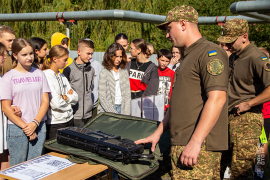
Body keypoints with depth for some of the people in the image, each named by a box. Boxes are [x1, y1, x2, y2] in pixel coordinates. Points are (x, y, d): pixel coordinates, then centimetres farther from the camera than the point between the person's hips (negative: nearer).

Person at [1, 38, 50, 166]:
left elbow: (45, 101, 4)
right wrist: (25, 126, -10)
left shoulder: (39, 74, 8)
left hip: (39, 128, 3)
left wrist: (35, 123, -9)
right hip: (17, 129, -2)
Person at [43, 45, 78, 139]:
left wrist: (64, 97, -10)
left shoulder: (62, 76, 13)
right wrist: (69, 98, -2)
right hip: (54, 124, -7)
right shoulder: (46, 76, -14)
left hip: (69, 120, 8)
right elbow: (56, 103, -21)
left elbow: (75, 98, 10)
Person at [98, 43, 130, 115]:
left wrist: (126, 113, -2)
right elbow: (102, 97, -8)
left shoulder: (124, 72, 8)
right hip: (107, 111, -3)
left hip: (122, 109, 3)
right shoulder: (104, 73, -5)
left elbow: (127, 94, 7)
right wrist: (113, 113, -13)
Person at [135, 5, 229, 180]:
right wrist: (158, 133, 23)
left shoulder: (210, 52, -9)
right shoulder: (189, 56, 22)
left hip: (200, 146, -9)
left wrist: (195, 142, -24)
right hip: (181, 143, 9)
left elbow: (216, 99, -21)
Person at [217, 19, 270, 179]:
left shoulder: (256, 58, -16)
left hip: (247, 119, -9)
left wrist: (248, 104, -20)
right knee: (225, 159, 15)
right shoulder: (236, 56, 14)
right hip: (231, 117, 9)